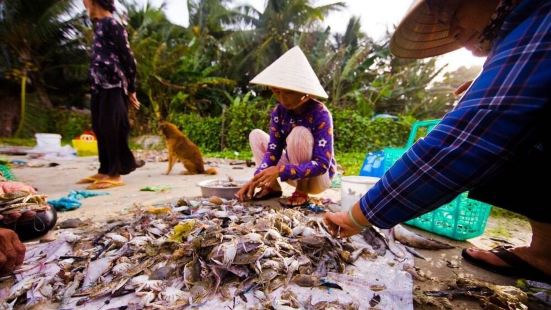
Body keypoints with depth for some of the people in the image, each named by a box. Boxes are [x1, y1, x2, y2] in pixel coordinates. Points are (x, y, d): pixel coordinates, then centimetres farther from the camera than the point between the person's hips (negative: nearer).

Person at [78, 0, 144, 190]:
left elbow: (127, 57, -10)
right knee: (100, 129, 10)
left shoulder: (111, 24, -5)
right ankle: (104, 171, 19)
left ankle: (115, 174, -1)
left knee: (112, 129, -8)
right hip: (100, 87, 9)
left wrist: (131, 89, -9)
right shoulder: (99, 25, 22)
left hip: (113, 86, -9)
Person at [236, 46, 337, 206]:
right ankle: (272, 188, -5)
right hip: (296, 172, 6)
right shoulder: (279, 112, -10)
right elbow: (273, 151, -12)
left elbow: (322, 164, -31)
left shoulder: (320, 114, -26)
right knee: (256, 135, -1)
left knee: (299, 133, -33)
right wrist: (256, 179, -28)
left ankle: (301, 192, -16)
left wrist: (281, 170, -41)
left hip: (319, 177, -5)